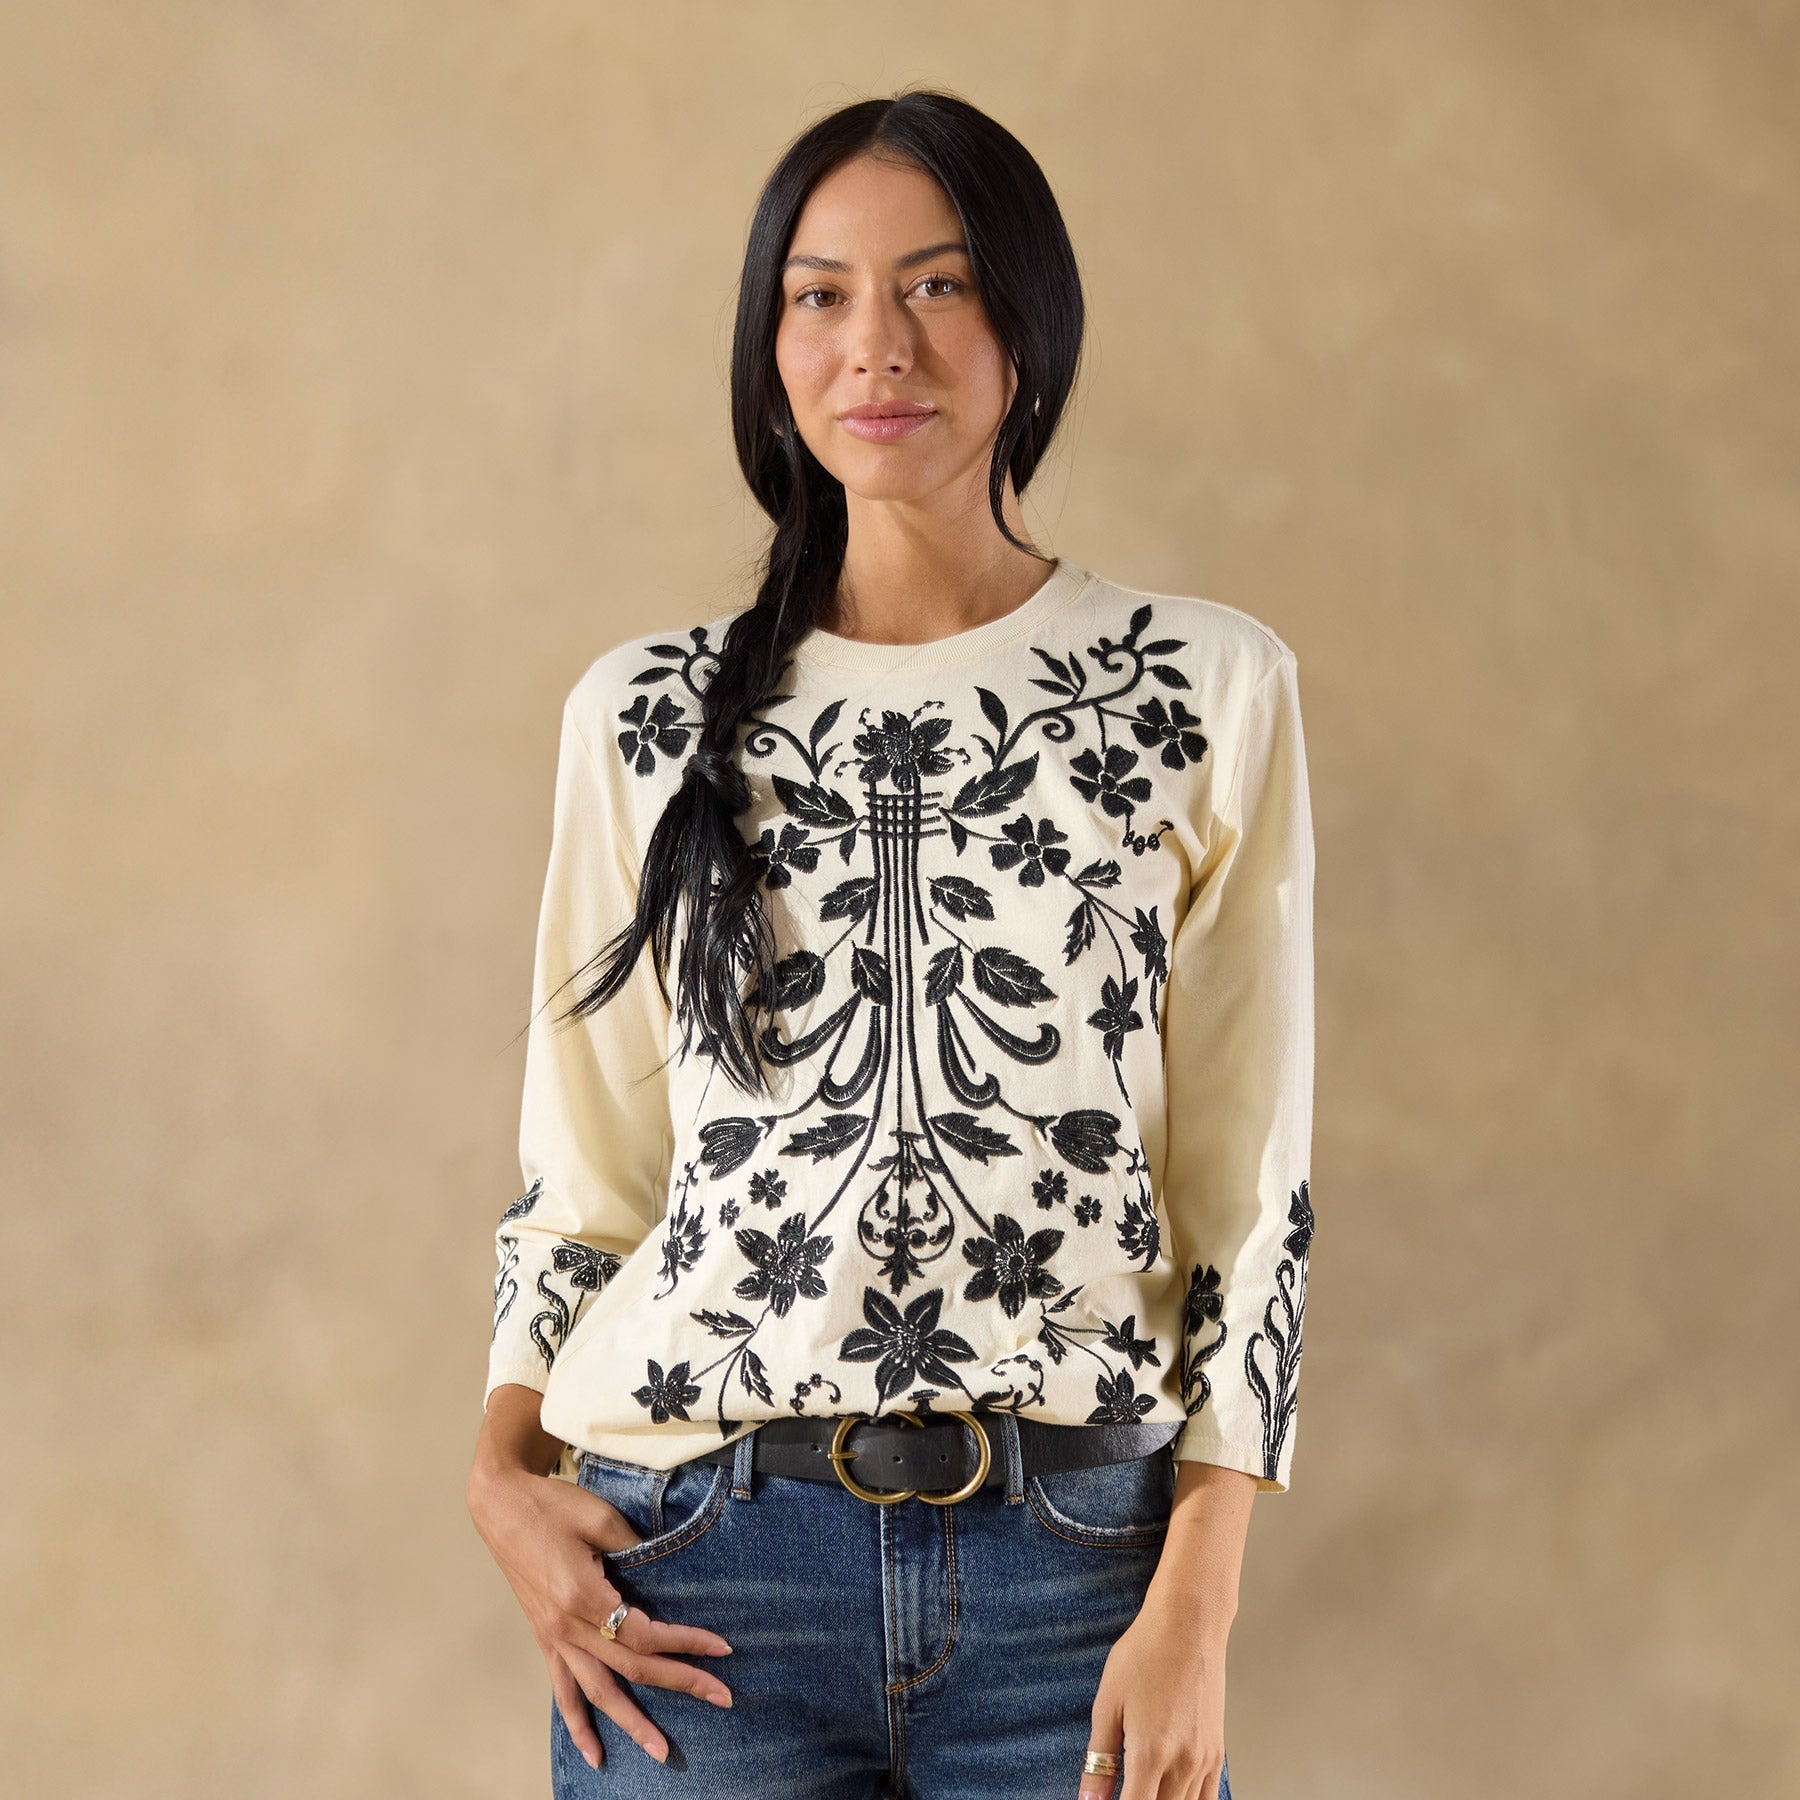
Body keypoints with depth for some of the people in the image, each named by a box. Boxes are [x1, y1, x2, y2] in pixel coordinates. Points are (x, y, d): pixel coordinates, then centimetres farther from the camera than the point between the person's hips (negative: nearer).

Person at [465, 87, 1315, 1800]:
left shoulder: (1208, 691, 2)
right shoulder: (646, 715, 7)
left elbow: (1252, 1196, 1)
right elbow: (584, 1171, 12)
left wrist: (1192, 1611, -5)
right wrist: (505, 1469, -3)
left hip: (1074, 1564, -1)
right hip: (697, 1563, 1)